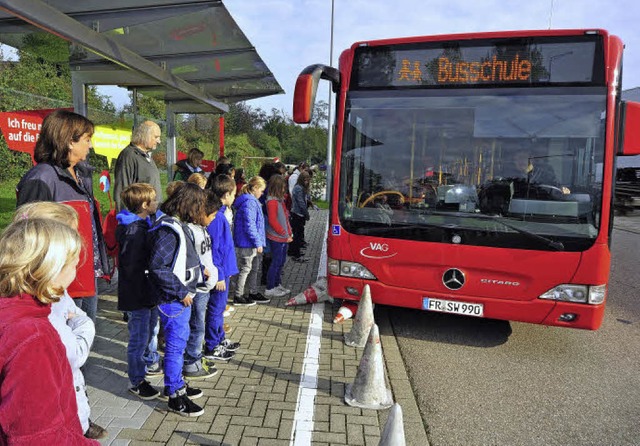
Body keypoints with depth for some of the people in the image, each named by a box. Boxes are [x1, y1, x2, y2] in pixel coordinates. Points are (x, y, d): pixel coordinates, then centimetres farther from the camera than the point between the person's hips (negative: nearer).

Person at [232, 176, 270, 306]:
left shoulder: (252, 201, 13)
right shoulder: (249, 202, -19)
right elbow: (249, 225, -24)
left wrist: (258, 241, 19)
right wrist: (258, 242, -19)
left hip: (250, 243, 10)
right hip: (247, 243, -10)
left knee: (254, 267, 18)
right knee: (245, 269, 1)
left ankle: (253, 293, 30)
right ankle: (238, 297, 13)